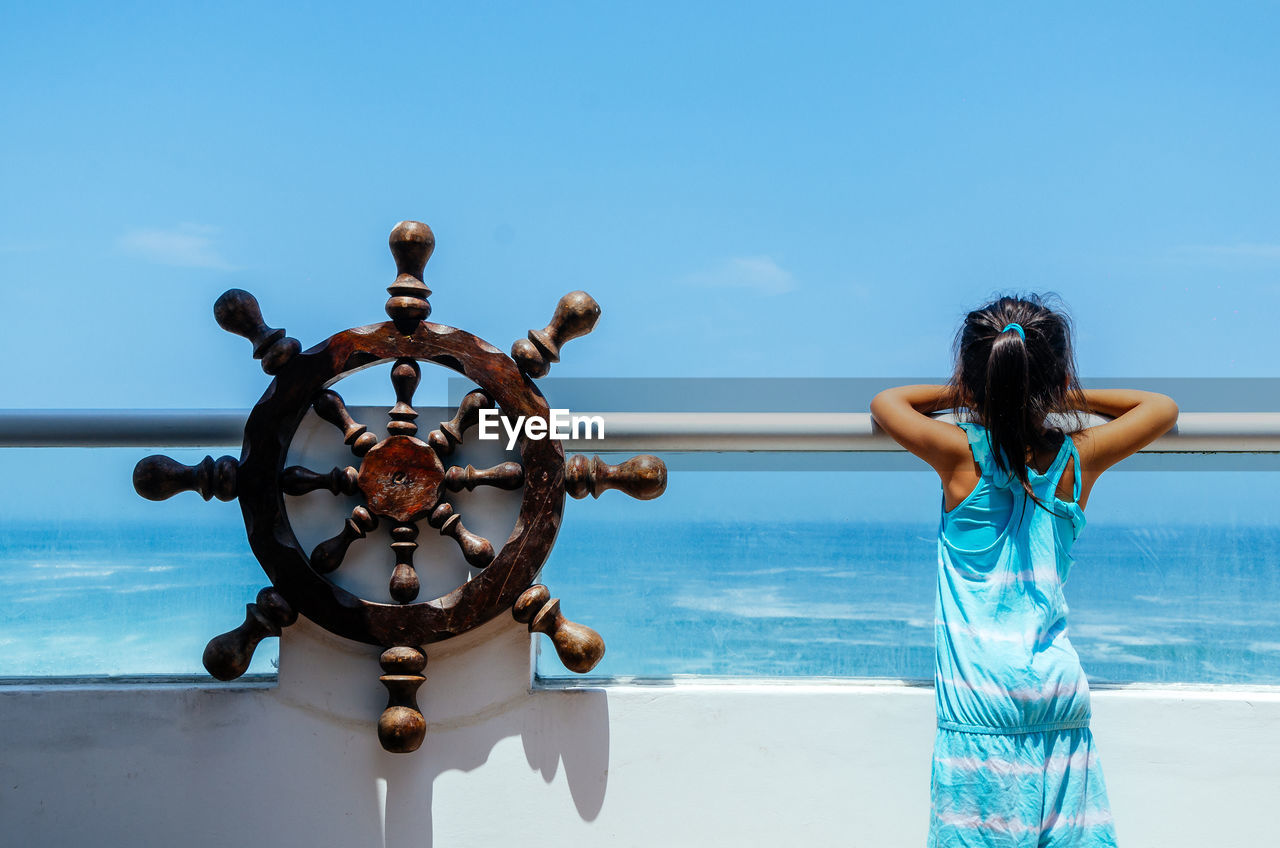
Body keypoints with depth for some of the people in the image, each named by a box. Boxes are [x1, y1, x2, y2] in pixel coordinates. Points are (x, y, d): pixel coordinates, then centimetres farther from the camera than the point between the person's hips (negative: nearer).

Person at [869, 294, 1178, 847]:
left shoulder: (961, 455, -7)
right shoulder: (1077, 459, 0)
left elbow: (884, 402, 11)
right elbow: (1162, 407, 18)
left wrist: (958, 394, 18)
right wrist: (1072, 397, 17)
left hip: (979, 695, -3)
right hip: (1059, 687, 3)